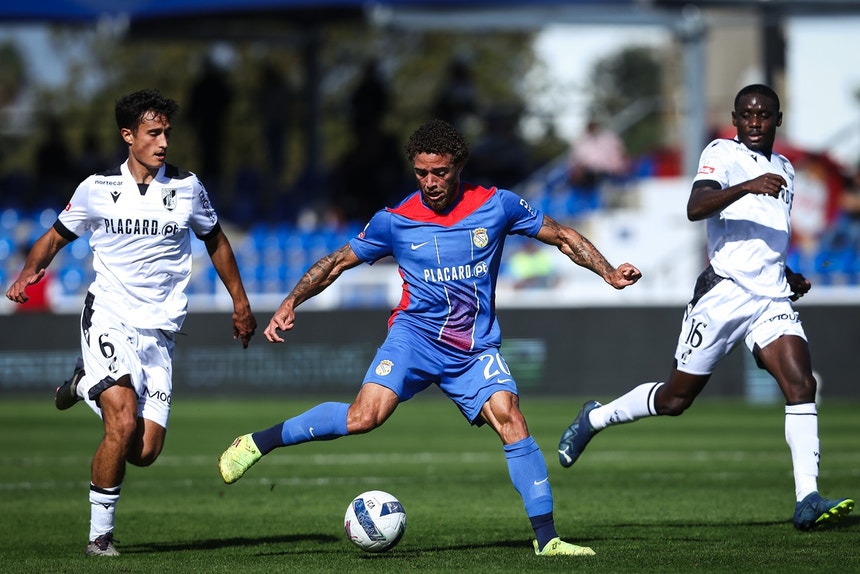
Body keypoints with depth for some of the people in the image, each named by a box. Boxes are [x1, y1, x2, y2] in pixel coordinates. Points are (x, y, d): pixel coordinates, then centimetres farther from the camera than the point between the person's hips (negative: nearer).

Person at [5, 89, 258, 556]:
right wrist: (28, 273, -7)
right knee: (124, 423, -25)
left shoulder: (186, 188, 5)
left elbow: (216, 242, 20)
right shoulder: (97, 189, 1)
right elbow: (57, 236, 13)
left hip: (159, 332, 3)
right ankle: (99, 534, -9)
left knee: (144, 452, -4)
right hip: (109, 320, -3)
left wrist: (240, 303, 22)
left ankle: (87, 384, 26)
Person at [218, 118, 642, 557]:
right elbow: (337, 262, 10)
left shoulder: (497, 205, -2)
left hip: (476, 348, 1)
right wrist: (290, 303, 4)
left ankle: (546, 538, -13)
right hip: (416, 335, -1)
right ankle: (260, 442, -9)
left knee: (510, 419, -19)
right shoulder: (396, 221, -2)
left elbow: (562, 236, 9)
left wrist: (609, 273, 0)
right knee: (365, 415, -24)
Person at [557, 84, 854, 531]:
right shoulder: (722, 154, -3)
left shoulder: (784, 169, 20)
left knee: (801, 384, -16)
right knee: (675, 399, 4)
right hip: (724, 293, -5)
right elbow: (695, 208, -23)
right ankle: (595, 418, 30)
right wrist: (747, 187, -36)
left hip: (772, 300, 5)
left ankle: (807, 501, -20)